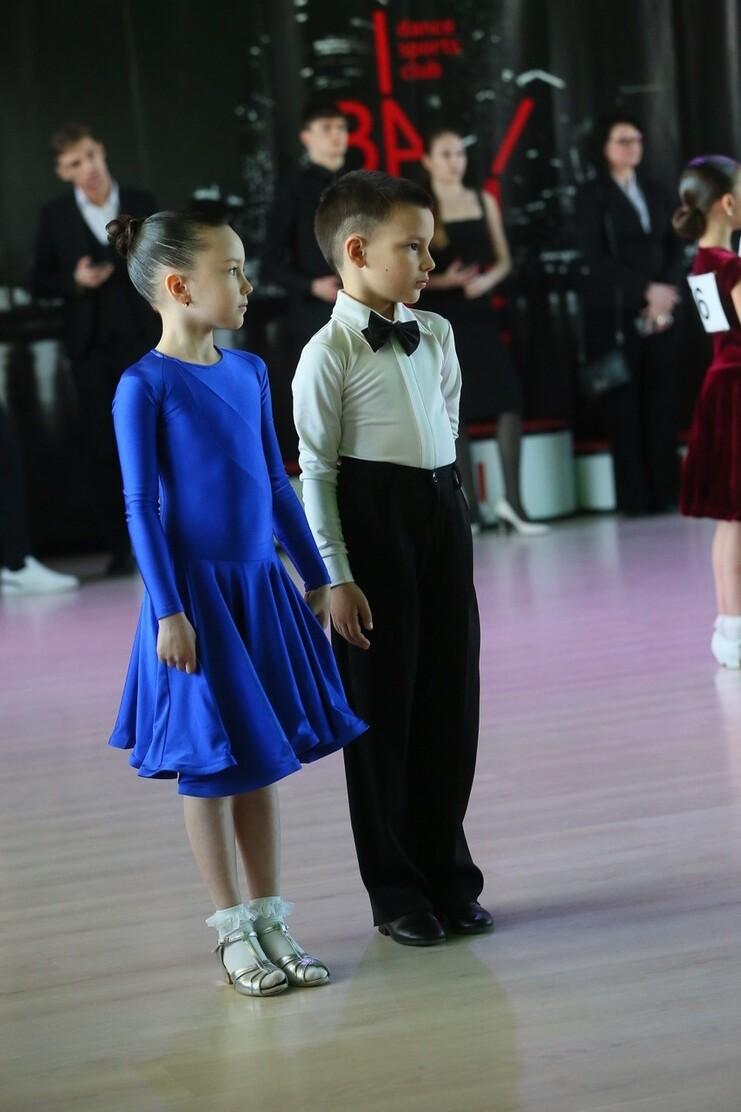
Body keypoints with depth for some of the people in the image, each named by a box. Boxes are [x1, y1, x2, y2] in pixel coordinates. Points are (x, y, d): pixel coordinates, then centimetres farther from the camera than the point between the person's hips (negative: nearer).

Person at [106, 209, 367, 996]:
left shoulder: (249, 372, 8)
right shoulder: (145, 385, -11)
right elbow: (141, 508, -12)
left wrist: (314, 576, 15)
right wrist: (168, 611, -16)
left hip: (259, 587, 6)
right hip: (198, 592, -6)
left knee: (261, 759, 12)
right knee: (208, 764, 2)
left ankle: (271, 920, 21)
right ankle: (232, 931, 12)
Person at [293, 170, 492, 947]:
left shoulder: (436, 334, 8)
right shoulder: (329, 352, -11)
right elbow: (316, 470, -11)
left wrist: (442, 494, 15)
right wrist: (336, 578, -13)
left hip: (442, 512, 6)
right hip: (373, 523, -6)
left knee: (453, 699, 10)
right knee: (382, 708, 4)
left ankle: (448, 875, 23)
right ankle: (395, 891, 16)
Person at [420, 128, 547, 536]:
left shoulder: (484, 202, 11)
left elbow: (503, 260, 12)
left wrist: (487, 280, -9)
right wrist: (442, 280, -19)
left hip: (479, 314, 3)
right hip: (439, 319, -3)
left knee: (510, 399, -12)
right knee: (454, 410, -1)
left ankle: (511, 500, -8)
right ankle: (468, 506, 7)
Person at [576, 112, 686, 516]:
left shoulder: (657, 192, 15)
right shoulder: (591, 195, 1)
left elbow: (675, 248, 10)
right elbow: (596, 257, -8)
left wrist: (667, 291, -8)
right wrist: (647, 289, -15)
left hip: (660, 310, 4)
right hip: (613, 311, -4)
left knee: (662, 400, 1)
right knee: (625, 403, -4)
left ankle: (666, 491, 2)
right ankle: (635, 497, -3)